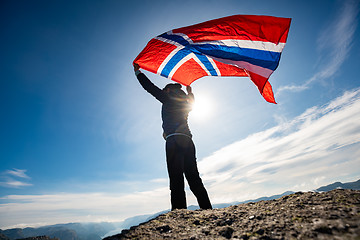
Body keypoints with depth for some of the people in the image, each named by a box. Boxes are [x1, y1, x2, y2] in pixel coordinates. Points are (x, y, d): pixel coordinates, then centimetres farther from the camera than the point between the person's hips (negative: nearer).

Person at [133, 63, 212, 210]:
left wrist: (138, 72, 27)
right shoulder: (186, 102, 26)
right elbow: (192, 101, 50)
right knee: (193, 177, 7)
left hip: (174, 140, -6)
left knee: (176, 177, -11)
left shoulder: (169, 97, 9)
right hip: (187, 140, 7)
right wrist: (190, 92, 70)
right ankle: (207, 208, 6)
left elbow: (150, 87, 12)